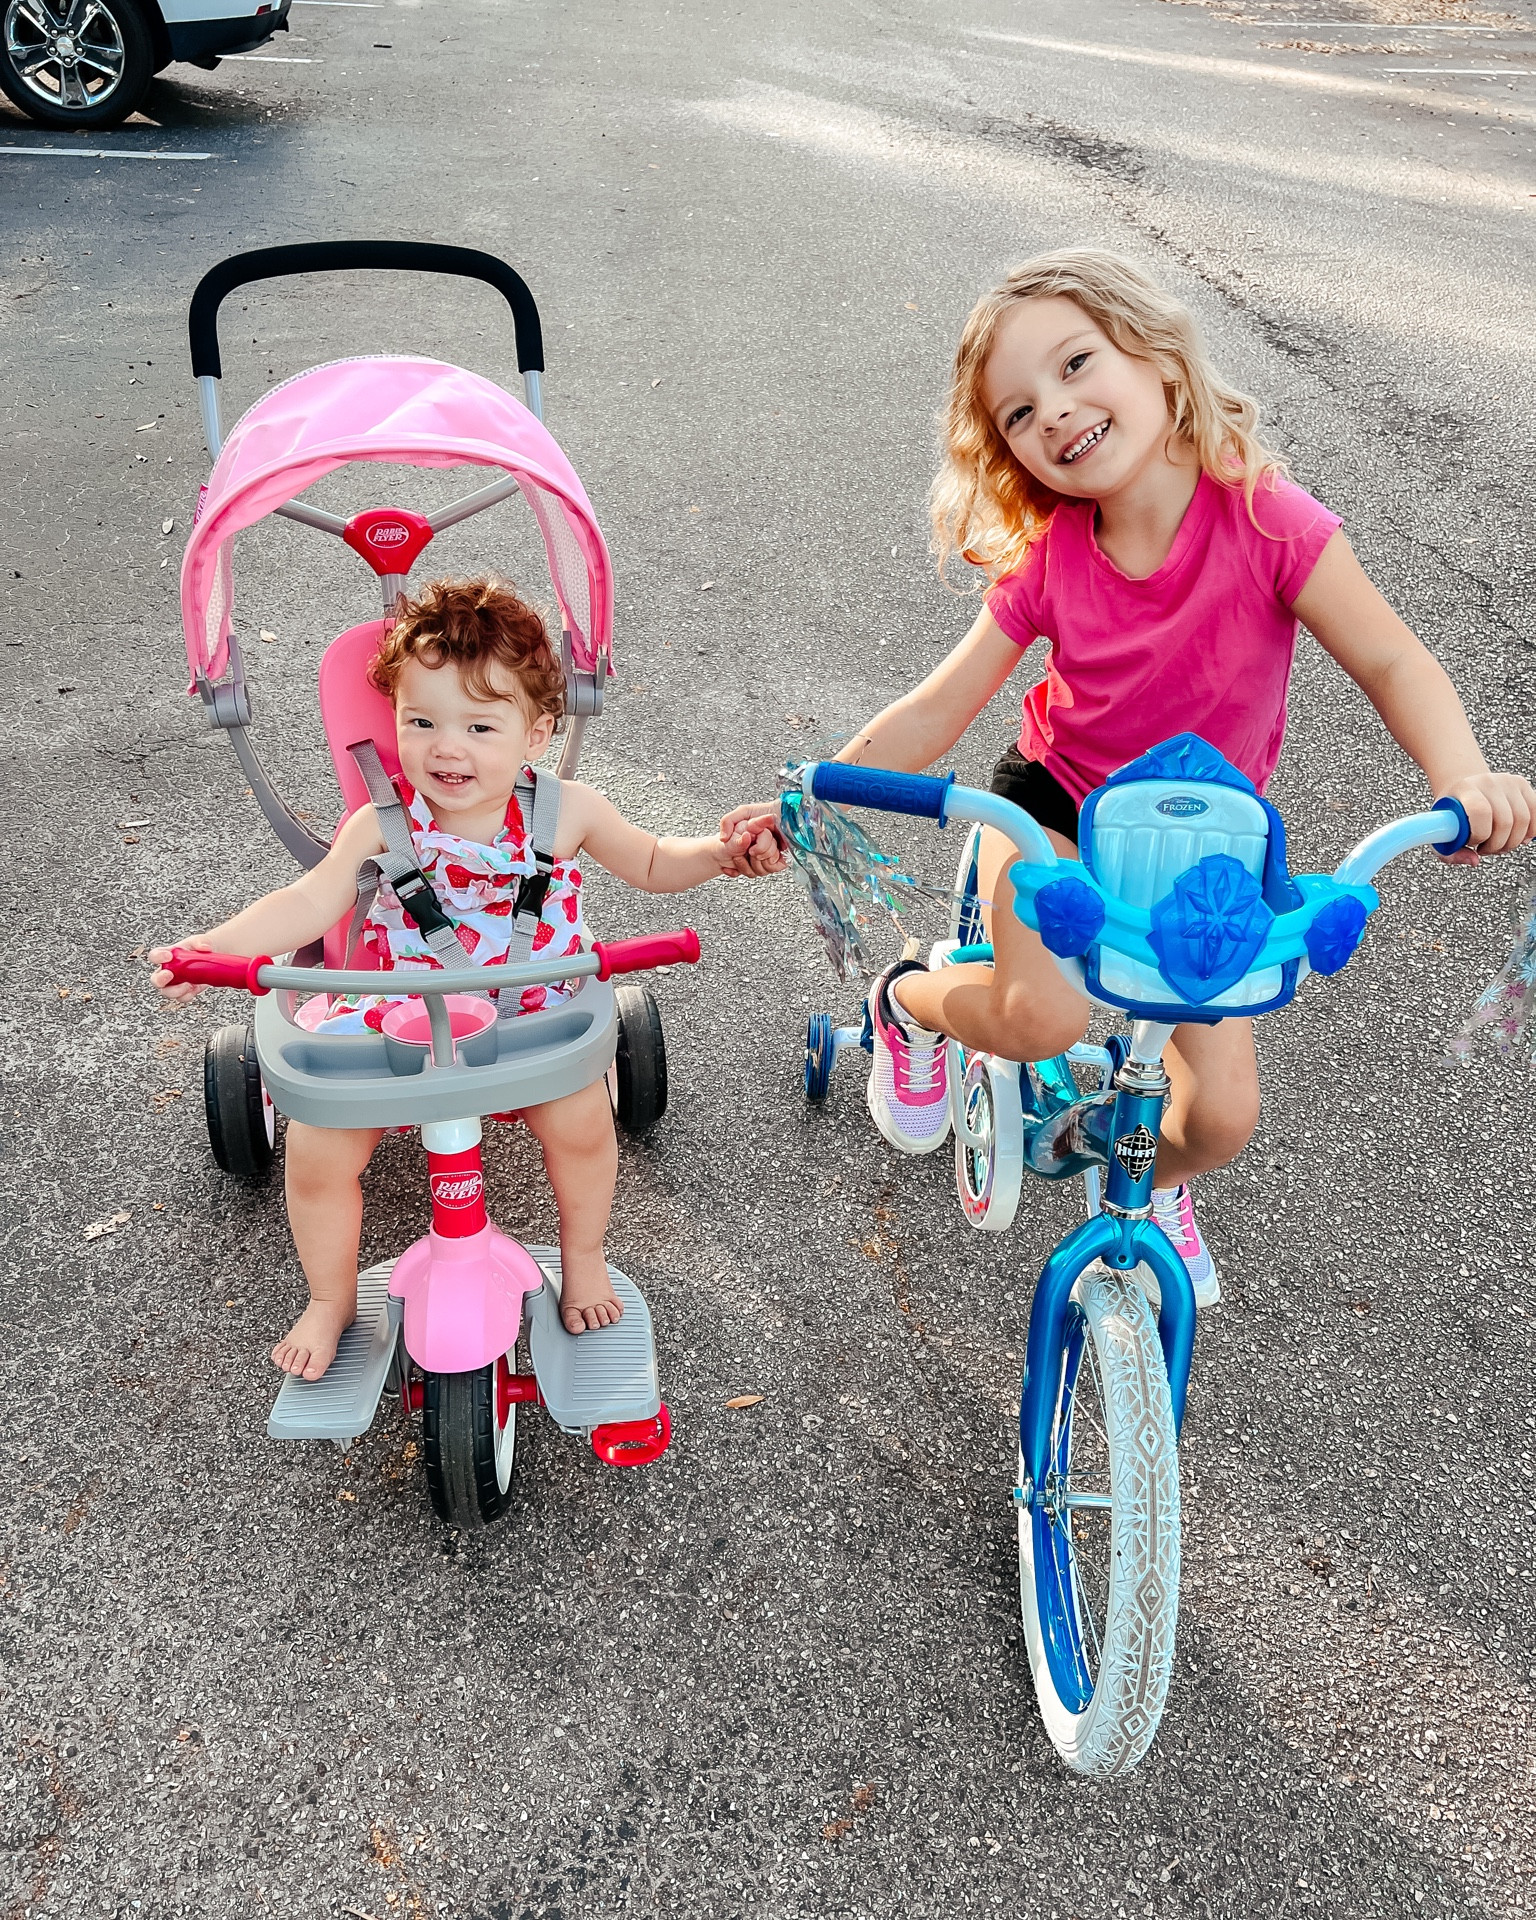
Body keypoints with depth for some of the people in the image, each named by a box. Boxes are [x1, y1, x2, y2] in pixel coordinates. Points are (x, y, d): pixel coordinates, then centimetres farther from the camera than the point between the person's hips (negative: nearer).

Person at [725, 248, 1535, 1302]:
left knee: (1225, 1113, -5)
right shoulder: (1049, 560, -17)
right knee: (1042, 1018, -31)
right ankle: (909, 997, 6)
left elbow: (1392, 662, -23)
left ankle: (1159, 1183, 34)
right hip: (1060, 798, -1)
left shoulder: (1263, 515, -23)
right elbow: (936, 712, -14)